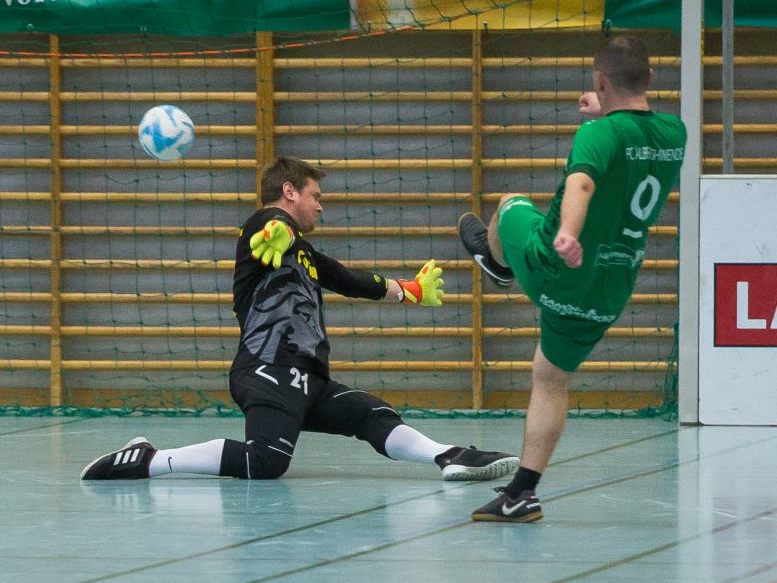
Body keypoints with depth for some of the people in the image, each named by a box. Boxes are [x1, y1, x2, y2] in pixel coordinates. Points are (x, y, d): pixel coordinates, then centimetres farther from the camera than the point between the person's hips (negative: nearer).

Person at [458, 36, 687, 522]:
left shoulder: (601, 134, -23)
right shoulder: (674, 133, -1)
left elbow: (581, 182, -44)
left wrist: (568, 232, -59)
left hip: (553, 266, -5)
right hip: (610, 293, 5)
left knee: (512, 204, 27)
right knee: (552, 381, 18)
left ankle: (495, 257, 59)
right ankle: (523, 493, 10)